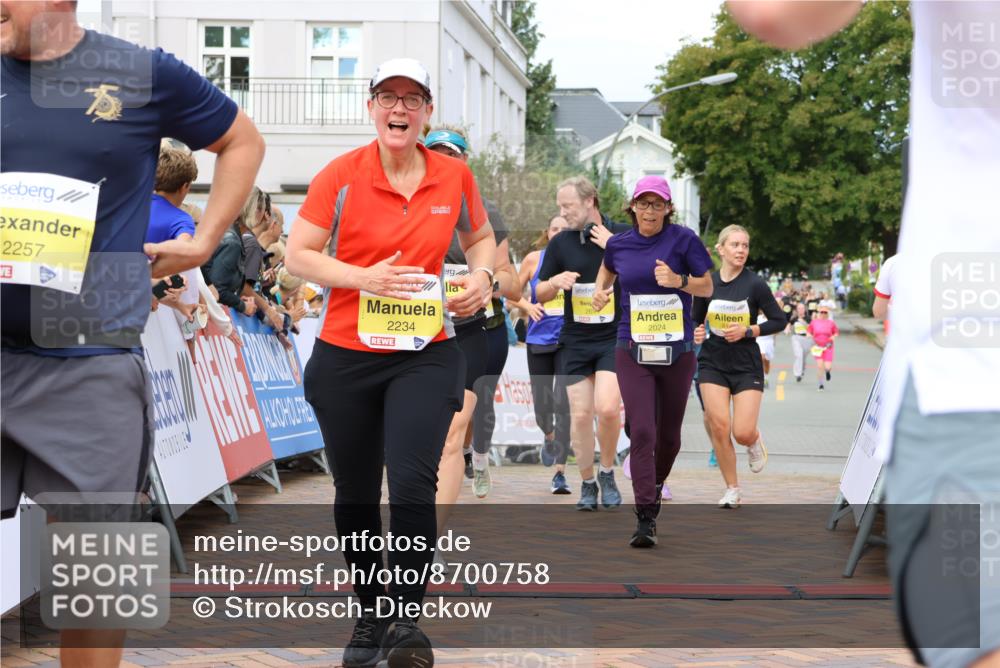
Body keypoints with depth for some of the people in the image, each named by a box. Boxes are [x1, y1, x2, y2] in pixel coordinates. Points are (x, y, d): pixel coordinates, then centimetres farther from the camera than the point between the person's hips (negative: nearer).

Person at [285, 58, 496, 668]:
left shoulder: (455, 176, 1)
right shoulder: (341, 175, -5)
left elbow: (481, 236, 19)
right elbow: (298, 254, -4)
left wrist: (482, 276, -2)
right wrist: (363, 278, -18)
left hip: (426, 355, 0)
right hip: (344, 357, 1)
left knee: (412, 485, -17)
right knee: (355, 495, 12)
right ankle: (370, 617, 32)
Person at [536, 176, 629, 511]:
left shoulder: (625, 235, -2)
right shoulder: (560, 243, 4)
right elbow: (540, 294, 11)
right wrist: (556, 282, -12)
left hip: (615, 338, -3)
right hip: (574, 342, 3)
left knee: (607, 408, -18)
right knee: (580, 415, 1)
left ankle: (607, 474, 5)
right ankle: (587, 484, 17)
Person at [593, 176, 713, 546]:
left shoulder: (683, 239, -4)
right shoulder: (618, 244, 4)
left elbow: (707, 287, 1)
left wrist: (679, 281, -18)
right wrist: (600, 290, 7)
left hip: (677, 351, 0)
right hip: (632, 349, 0)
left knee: (669, 434, 12)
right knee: (642, 432, -12)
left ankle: (656, 484, 42)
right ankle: (646, 518, -11)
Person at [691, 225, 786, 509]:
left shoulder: (755, 284, -8)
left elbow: (779, 320, -3)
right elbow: (696, 320, 14)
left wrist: (747, 331, -16)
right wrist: (696, 333, -8)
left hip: (747, 366, -2)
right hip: (712, 364, 2)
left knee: (743, 433, -10)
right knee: (719, 427, -9)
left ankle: (755, 441, 30)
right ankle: (733, 490, 8)